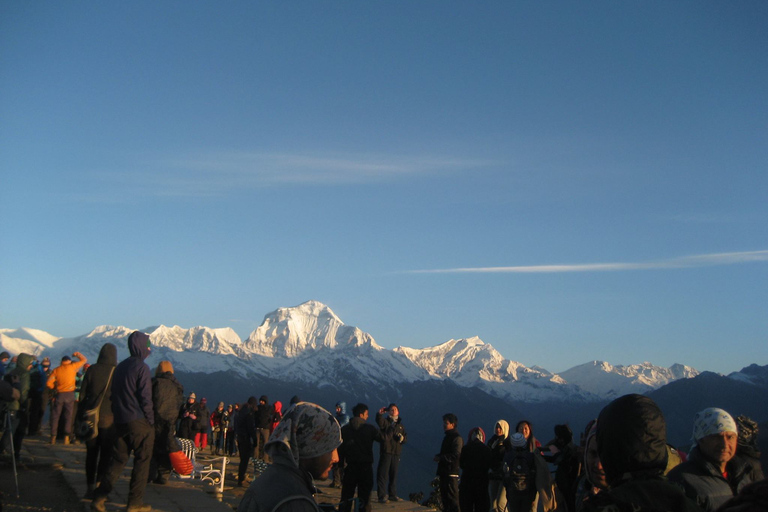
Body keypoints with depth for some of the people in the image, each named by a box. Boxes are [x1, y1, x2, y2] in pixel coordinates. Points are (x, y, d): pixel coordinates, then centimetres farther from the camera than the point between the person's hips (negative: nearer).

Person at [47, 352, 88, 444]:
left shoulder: (56, 370, 4)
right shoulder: (72, 367, -2)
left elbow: (49, 383, -2)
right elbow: (84, 360, 8)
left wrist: (55, 388, 16)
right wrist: (77, 354, 23)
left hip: (59, 394, 1)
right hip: (69, 395, -1)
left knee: (55, 416, 9)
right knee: (68, 416, 5)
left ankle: (53, 437, 9)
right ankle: (66, 437, 1)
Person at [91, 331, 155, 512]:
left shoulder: (120, 367, 13)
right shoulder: (142, 368, -11)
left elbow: (115, 395, 17)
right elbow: (145, 398, -14)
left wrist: (118, 416, 20)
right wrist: (150, 422, -7)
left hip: (120, 421, 7)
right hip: (139, 422, -7)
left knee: (118, 460, 13)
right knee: (142, 461, 3)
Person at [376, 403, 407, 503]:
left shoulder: (400, 425, 17)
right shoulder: (385, 422, 0)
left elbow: (405, 437, 18)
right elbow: (379, 421, -24)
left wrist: (402, 438, -4)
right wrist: (379, 414, -41)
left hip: (396, 453, 5)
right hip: (386, 451, -5)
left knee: (394, 474, 12)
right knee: (383, 473, -6)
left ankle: (392, 494, 22)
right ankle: (382, 495, -2)